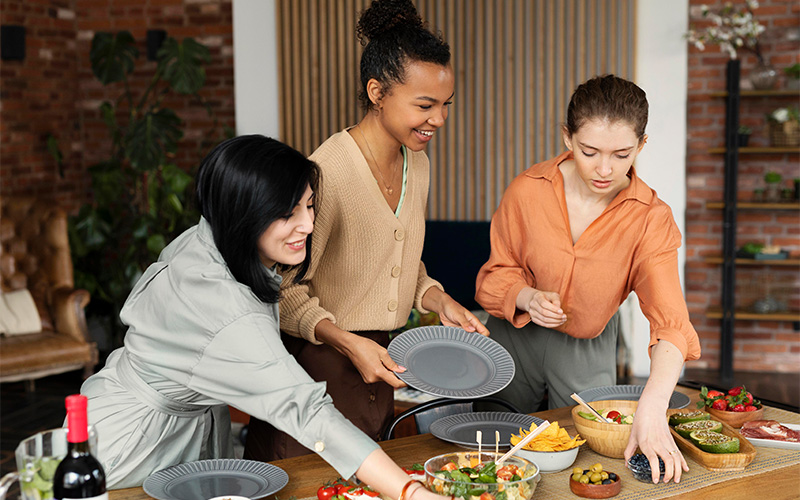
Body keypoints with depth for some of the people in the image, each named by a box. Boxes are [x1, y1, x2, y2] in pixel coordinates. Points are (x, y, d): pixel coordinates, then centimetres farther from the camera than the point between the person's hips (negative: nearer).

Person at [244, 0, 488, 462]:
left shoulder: (417, 166, 6)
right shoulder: (326, 172, -21)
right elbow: (287, 291, -18)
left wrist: (438, 300, 0)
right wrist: (347, 342, -30)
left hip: (380, 363, 8)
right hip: (317, 362, -7)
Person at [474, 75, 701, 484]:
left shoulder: (650, 218, -23)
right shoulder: (528, 190, -20)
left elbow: (670, 322, -34)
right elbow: (496, 275, -6)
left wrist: (652, 409, -49)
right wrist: (528, 298, -30)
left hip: (590, 349, 0)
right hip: (517, 338, 1)